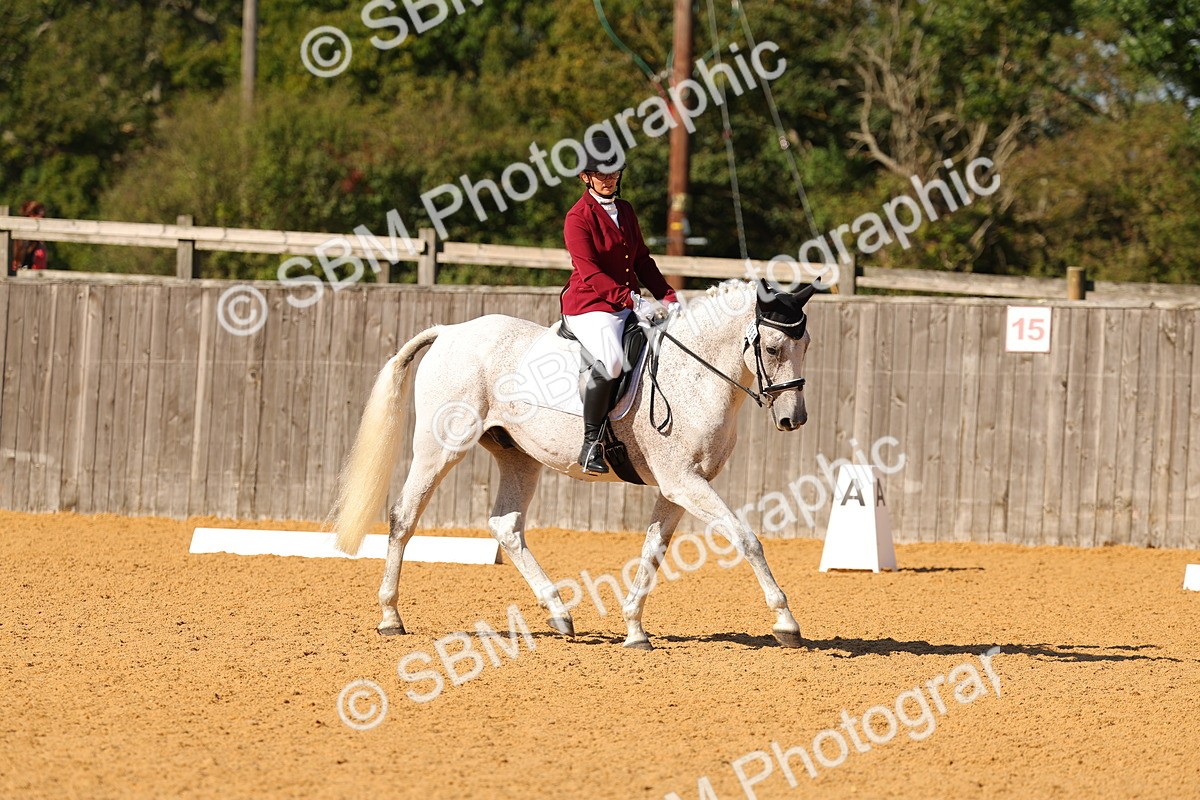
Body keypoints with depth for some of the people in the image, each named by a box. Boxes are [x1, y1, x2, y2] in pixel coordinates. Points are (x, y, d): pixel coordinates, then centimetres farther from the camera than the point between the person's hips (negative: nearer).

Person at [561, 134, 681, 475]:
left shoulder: (625, 211, 16)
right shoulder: (578, 218, -9)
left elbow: (642, 260, 21)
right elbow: (590, 272, -17)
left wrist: (667, 296, 6)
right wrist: (633, 301, -24)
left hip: (629, 303, 8)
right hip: (588, 306, -8)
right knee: (612, 361, -36)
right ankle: (591, 443, -26)